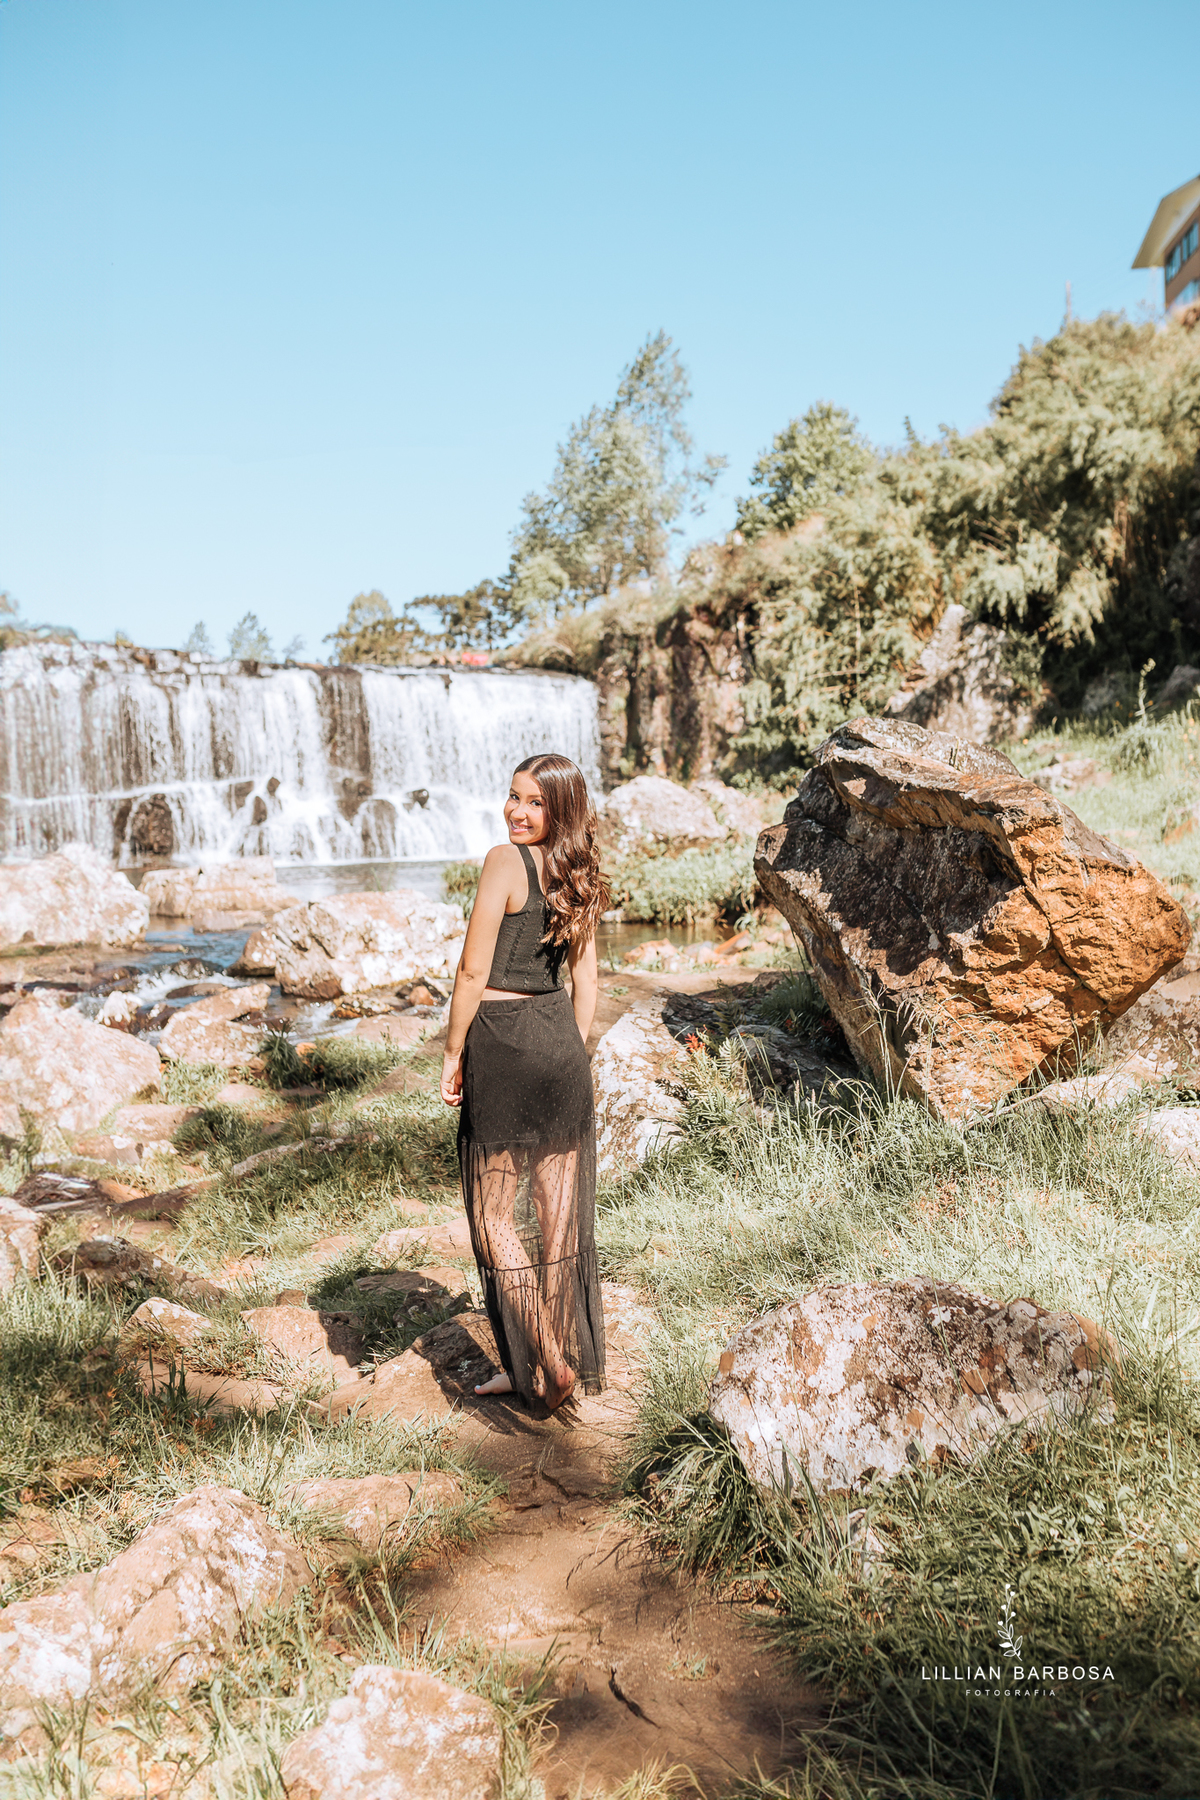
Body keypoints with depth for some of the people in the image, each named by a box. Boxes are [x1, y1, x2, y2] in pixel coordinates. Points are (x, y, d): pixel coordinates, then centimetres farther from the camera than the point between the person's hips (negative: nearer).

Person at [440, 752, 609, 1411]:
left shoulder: (505, 861, -14)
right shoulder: (578, 875, 8)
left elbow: (473, 971, -15)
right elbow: (586, 981, 12)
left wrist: (453, 1054, -6)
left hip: (503, 1041, -7)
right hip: (561, 1040, 7)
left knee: (497, 1214, 6)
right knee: (558, 1212, 13)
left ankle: (546, 1362, 6)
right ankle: (571, 1356, 24)